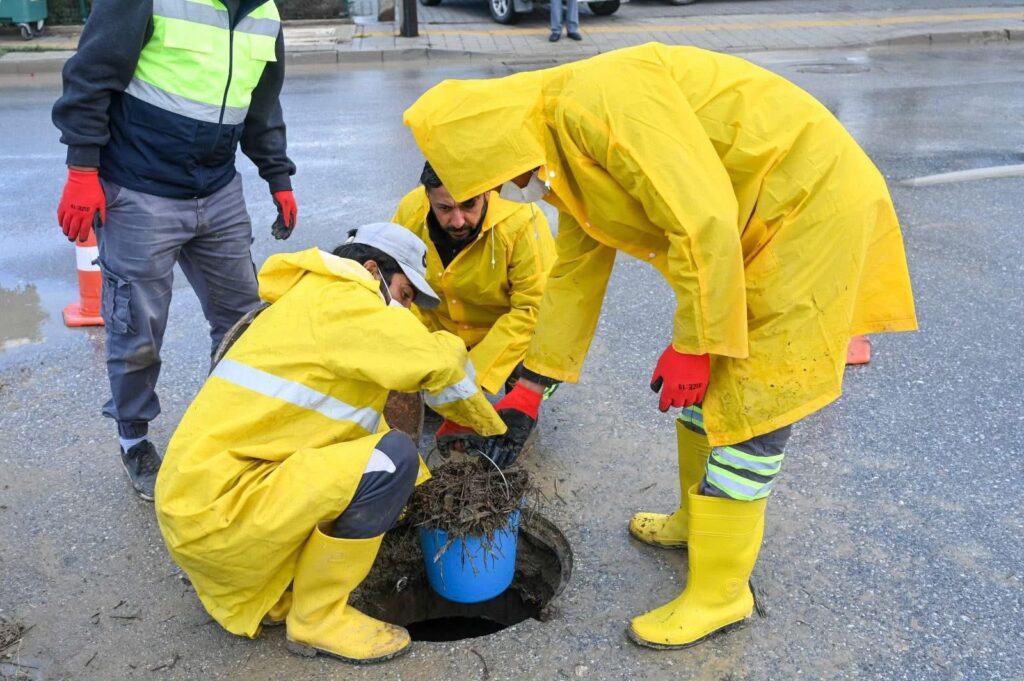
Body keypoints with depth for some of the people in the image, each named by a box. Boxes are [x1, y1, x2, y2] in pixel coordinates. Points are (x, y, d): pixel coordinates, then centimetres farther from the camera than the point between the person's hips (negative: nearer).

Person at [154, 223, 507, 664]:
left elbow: (367, 425, 21)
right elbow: (439, 362, -15)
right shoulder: (339, 300, -11)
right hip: (214, 511, -10)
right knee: (391, 458, -18)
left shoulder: (312, 304, 19)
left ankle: (263, 595, 16)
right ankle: (317, 620, -2)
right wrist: (492, 428, 3)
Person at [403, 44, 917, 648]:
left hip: (811, 204, -10)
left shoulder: (596, 102, -25)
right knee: (702, 385, 18)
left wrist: (691, 345, -20)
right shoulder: (562, 149, 7)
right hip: (749, 222, 10)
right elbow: (575, 272, 14)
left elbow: (704, 220, -29)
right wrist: (530, 391, 16)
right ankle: (699, 520, 38)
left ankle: (719, 593, 8)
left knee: (747, 402, -6)